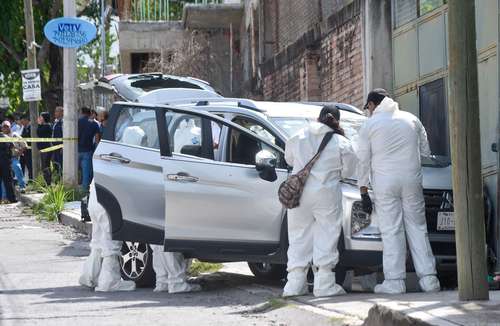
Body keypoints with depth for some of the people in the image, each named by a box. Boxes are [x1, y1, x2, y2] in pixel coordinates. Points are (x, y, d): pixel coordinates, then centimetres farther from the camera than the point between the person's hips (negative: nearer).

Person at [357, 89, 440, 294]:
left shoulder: (369, 125, 2)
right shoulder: (411, 119, 12)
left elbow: (363, 160, 1)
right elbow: (425, 151, 15)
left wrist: (363, 191, 5)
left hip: (385, 183, -3)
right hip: (412, 180, 3)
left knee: (391, 231, -2)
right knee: (417, 228, 6)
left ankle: (395, 281, -5)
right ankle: (428, 278, 2)